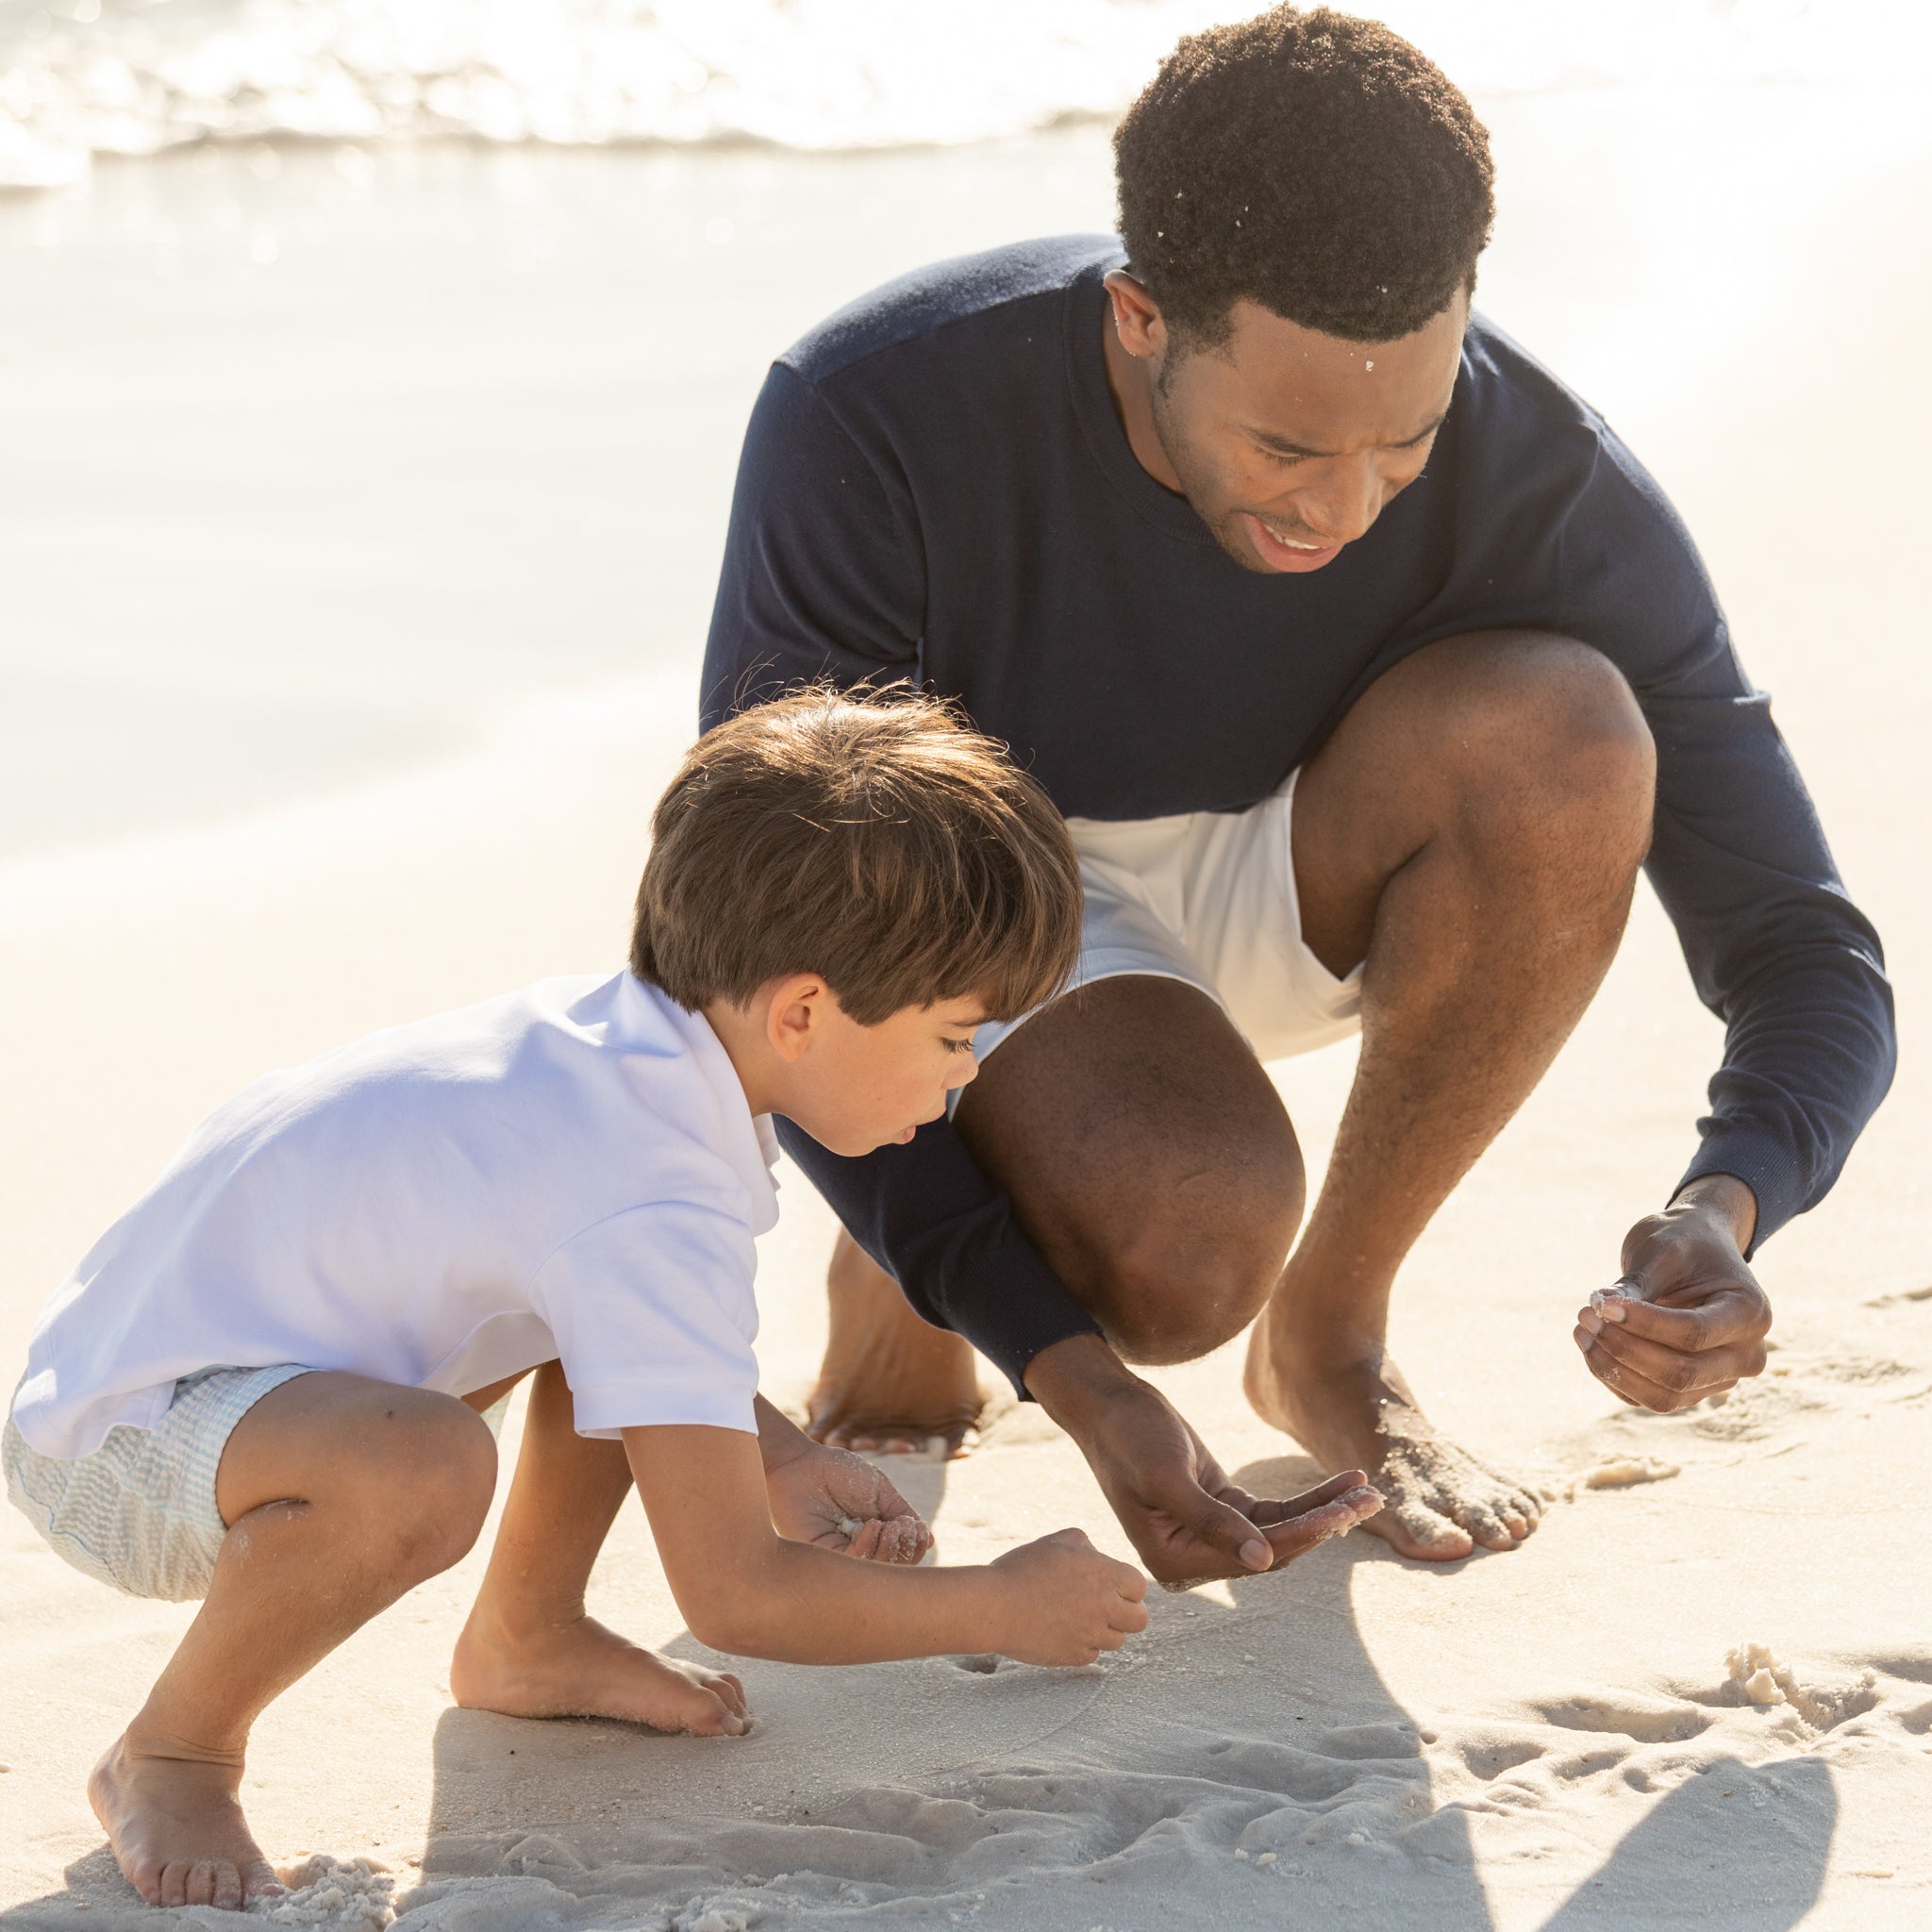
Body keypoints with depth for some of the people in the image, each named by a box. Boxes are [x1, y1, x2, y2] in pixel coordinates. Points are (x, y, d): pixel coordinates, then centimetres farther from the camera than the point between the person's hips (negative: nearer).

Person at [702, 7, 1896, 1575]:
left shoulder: (1547, 485, -26)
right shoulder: (865, 424, -31)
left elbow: (1810, 960, -19)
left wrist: (1721, 1215, -43)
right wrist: (1074, 1369, -32)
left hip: (1272, 884, 3)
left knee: (1561, 737, -31)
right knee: (1184, 1246, -35)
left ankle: (1330, 1335, -9)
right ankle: (904, 1279, 2)